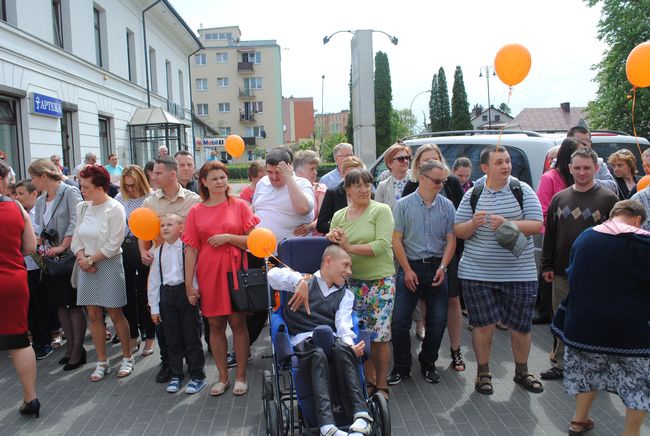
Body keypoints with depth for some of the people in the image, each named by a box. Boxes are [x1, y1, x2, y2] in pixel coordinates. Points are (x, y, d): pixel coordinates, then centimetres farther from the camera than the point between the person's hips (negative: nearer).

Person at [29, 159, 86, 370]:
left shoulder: (70, 192, -9)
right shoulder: (40, 201, 12)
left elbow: (75, 223, -17)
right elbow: (38, 228, 14)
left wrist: (62, 247, -21)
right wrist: (40, 242, -5)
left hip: (69, 256, -7)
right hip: (50, 258, 7)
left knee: (73, 304, 0)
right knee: (60, 304, 12)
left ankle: (78, 350, 11)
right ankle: (71, 345, 25)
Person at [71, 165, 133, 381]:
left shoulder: (115, 209, -12)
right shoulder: (82, 207, 6)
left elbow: (113, 245, -15)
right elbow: (77, 237, 7)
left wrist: (90, 259, -11)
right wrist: (81, 258, -10)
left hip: (109, 265, -5)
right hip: (87, 266, 6)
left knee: (115, 314, 1)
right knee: (93, 315, 8)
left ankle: (127, 358, 18)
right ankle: (102, 362, 19)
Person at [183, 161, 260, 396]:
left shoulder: (239, 205, 2)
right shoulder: (196, 212, 5)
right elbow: (191, 249, 2)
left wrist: (228, 237, -14)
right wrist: (189, 283, -1)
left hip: (235, 271, -1)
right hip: (208, 274, 2)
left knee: (238, 323, 3)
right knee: (215, 325, 8)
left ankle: (241, 376, 17)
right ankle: (223, 377, 22)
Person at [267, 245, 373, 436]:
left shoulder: (346, 294, 23)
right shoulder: (304, 281, 16)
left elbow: (344, 323, 5)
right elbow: (273, 275, 0)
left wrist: (350, 345, -18)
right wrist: (300, 282, -17)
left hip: (333, 340, 3)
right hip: (304, 341, -2)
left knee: (342, 349, -34)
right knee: (318, 354, -37)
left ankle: (361, 417, -41)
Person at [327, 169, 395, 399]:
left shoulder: (381, 210, -6)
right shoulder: (338, 216, 8)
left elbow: (382, 245, -17)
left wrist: (348, 247, -18)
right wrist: (330, 240, -12)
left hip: (380, 281, -4)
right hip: (352, 282, 4)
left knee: (379, 335, 1)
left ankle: (382, 385, 18)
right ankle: (368, 379, 28)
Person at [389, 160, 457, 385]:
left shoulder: (447, 206, 5)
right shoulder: (404, 205, -1)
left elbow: (451, 240, 4)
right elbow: (397, 240, -3)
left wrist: (442, 267, -8)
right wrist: (407, 270, -8)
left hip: (437, 268, 2)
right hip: (410, 267, -2)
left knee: (438, 321, 5)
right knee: (400, 321, -3)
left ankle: (428, 364, 24)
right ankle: (401, 367, 14)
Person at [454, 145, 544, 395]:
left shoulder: (522, 190, 0)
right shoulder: (473, 195, 3)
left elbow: (537, 225, -5)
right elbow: (458, 231, 4)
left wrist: (507, 224, -19)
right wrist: (474, 223, -17)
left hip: (519, 273, 0)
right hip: (477, 274, 0)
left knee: (521, 326, 10)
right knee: (483, 325, 5)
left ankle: (521, 372, 33)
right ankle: (483, 373, 24)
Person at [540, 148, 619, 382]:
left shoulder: (608, 199, -3)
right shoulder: (559, 198, 9)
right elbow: (549, 235, 11)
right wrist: (547, 266, 7)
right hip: (562, 273, 4)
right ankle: (561, 364, 25)